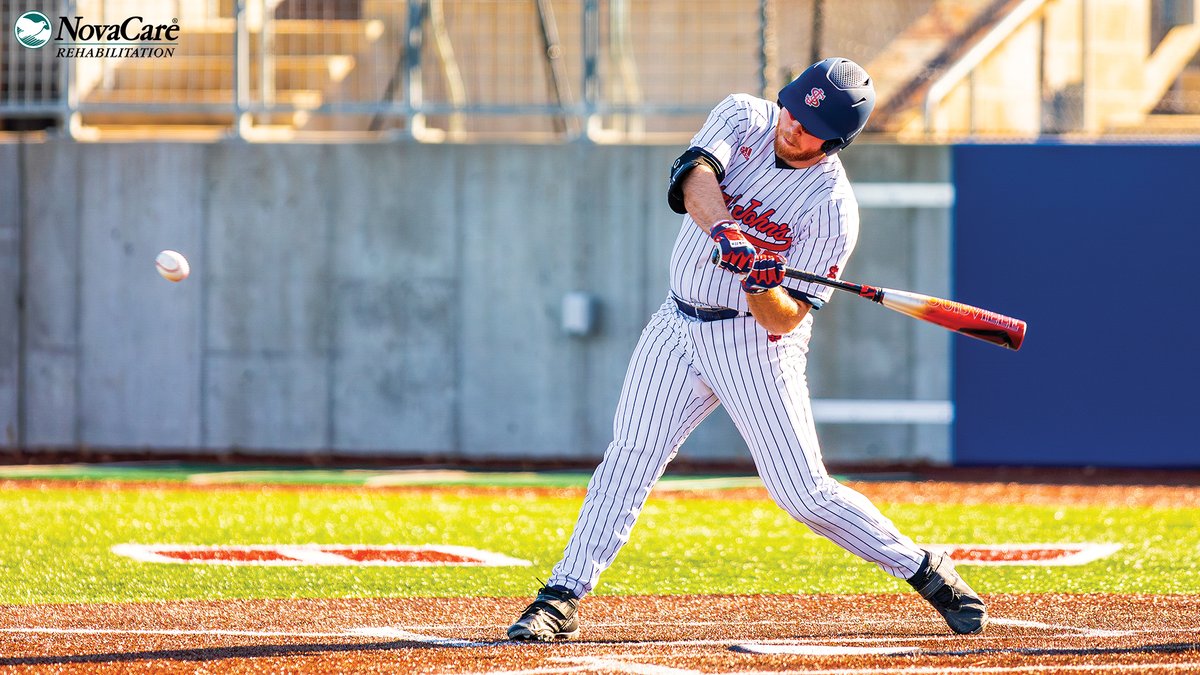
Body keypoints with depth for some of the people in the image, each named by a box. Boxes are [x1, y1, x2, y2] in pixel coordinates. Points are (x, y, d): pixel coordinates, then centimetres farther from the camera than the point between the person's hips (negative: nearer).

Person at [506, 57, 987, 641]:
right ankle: (562, 600, 0)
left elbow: (784, 319, -18)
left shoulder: (833, 208, -16)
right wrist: (723, 232, -41)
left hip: (756, 342, -4)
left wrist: (763, 287, -39)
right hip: (679, 326, 4)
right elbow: (695, 176, -24)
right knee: (627, 462, -4)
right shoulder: (743, 117, -4)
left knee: (805, 494, -6)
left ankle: (928, 572, 9)